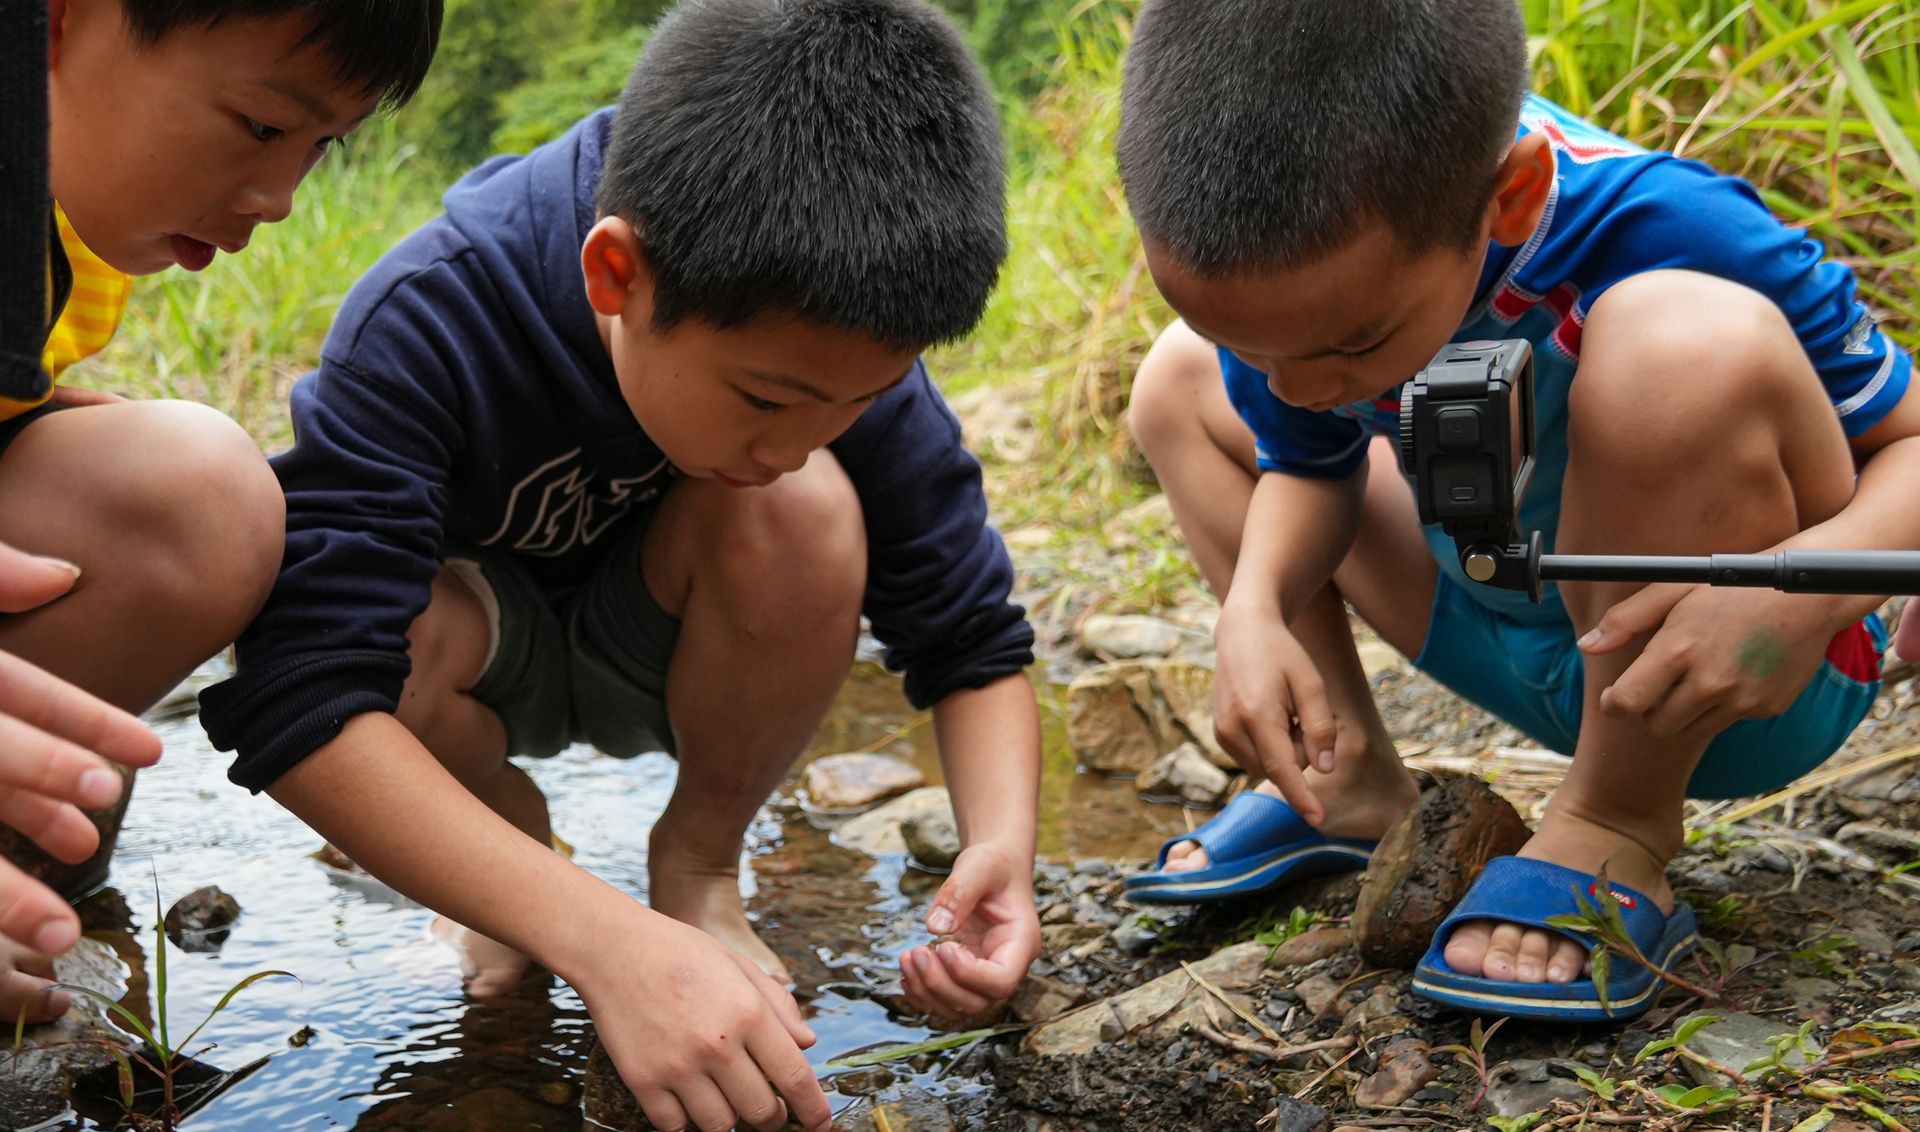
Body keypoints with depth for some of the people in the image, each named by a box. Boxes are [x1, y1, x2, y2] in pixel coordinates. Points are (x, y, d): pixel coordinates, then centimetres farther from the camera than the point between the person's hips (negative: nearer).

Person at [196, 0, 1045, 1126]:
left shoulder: (838, 350, -24)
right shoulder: (428, 323, -35)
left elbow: (973, 637, -16)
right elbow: (293, 692, -43)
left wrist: (1002, 847, -37)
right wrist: (607, 940, -53)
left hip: (658, 649, 2)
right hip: (479, 642, -1)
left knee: (806, 512, -31)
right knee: (385, 622, -37)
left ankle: (699, 863, -4)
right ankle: (511, 831, -1)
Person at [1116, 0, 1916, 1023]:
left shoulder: (1671, 236, -33)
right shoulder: (1290, 257, -18)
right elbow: (1310, 470, 0)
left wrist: (1807, 587, -42)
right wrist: (1255, 611, -21)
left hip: (1730, 687, -5)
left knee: (1689, 339, -37)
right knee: (1179, 381, 4)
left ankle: (1616, 837, -17)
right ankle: (1350, 785, 4)